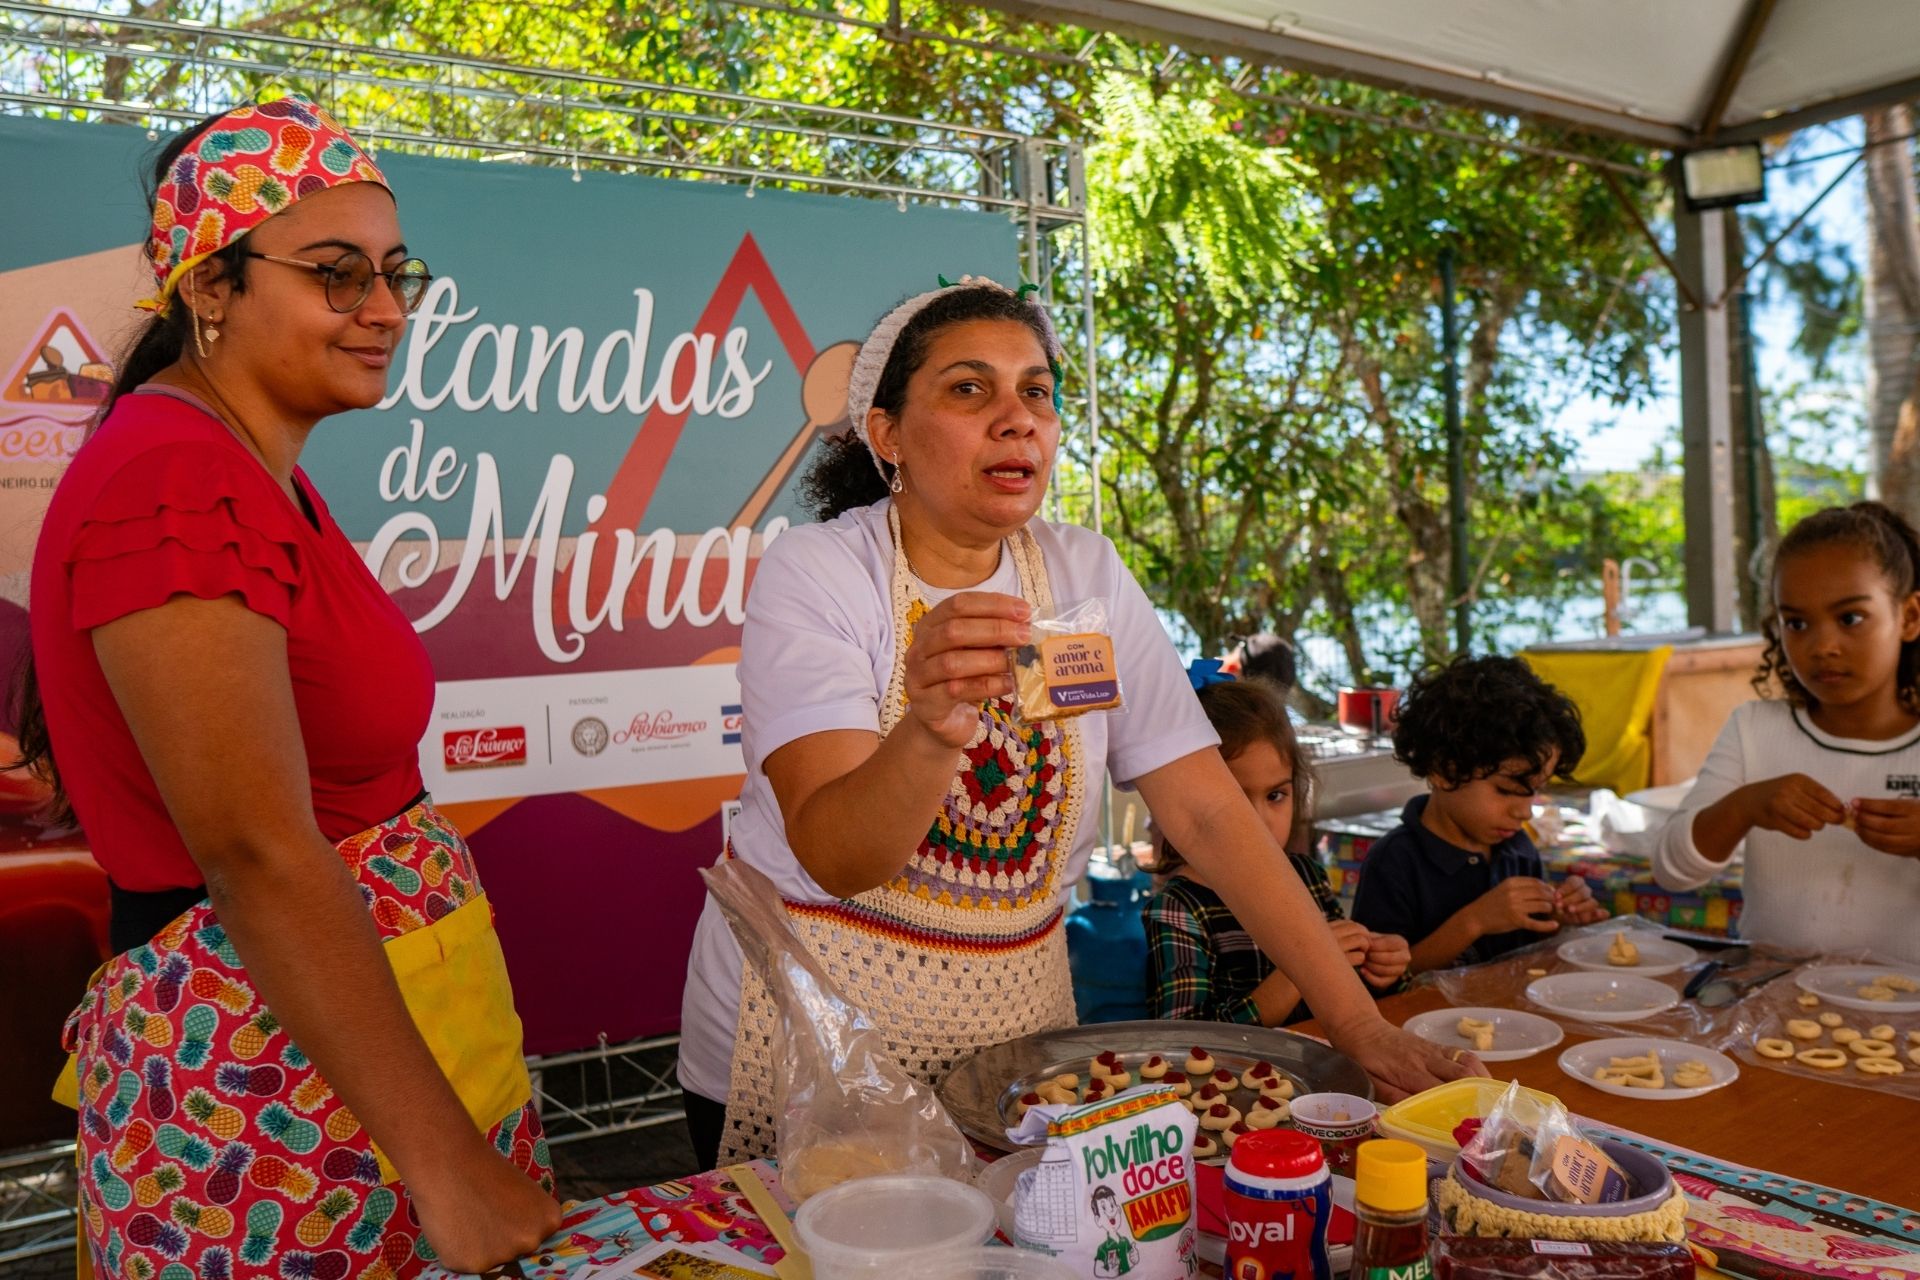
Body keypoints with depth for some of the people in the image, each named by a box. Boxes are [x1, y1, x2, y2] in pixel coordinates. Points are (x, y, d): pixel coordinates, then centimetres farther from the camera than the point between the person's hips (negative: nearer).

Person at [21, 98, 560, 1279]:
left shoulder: (256, 473, 10)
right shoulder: (175, 485, -19)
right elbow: (259, 858, -26)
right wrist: (447, 1165, -25)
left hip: (372, 1023, 9)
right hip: (275, 1075, -9)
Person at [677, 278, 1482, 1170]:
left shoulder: (1087, 577, -3)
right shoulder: (813, 575, -14)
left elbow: (1208, 812, -5)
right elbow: (835, 859, -26)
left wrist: (1359, 1027, -11)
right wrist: (933, 728, -46)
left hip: (1011, 1039, 4)